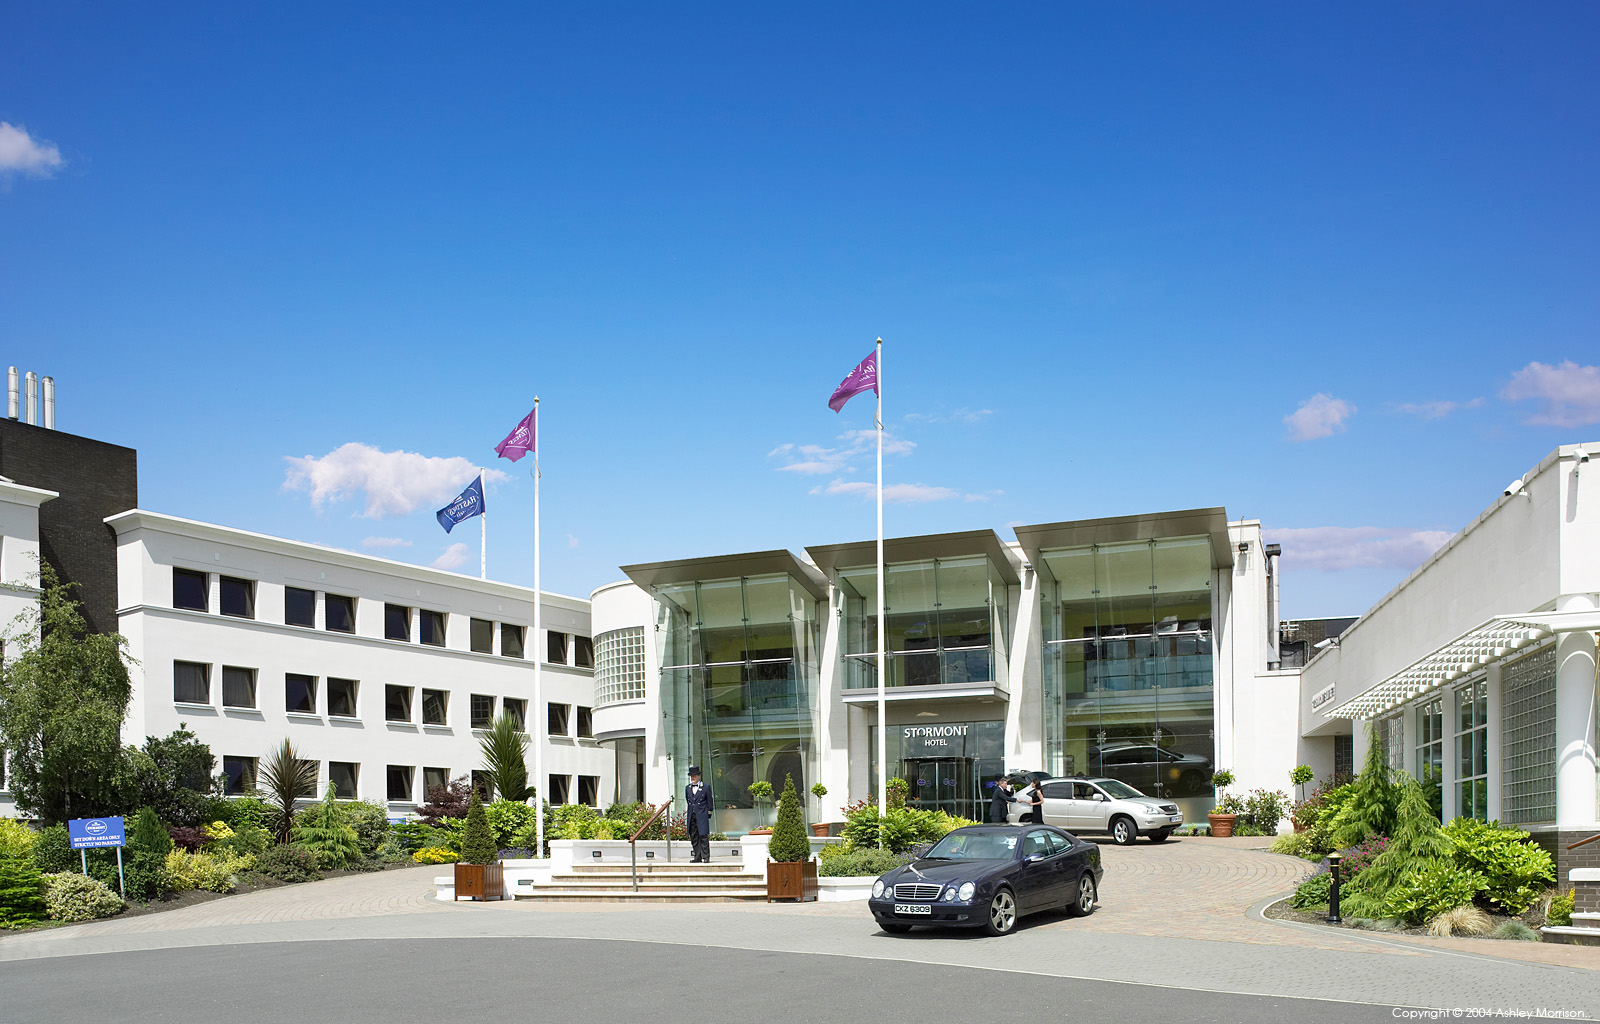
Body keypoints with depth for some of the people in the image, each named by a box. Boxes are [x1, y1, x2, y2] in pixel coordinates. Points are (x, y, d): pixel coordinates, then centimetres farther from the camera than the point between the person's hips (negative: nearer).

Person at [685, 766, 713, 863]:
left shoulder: (706, 787, 2)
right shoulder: (687, 788, 15)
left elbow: (709, 802, 4)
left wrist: (708, 815, 1)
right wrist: (687, 813, 15)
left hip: (702, 816, -5)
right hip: (691, 817, 5)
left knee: (703, 837, -8)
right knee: (694, 838, 4)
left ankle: (706, 857, -6)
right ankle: (697, 857, 9)